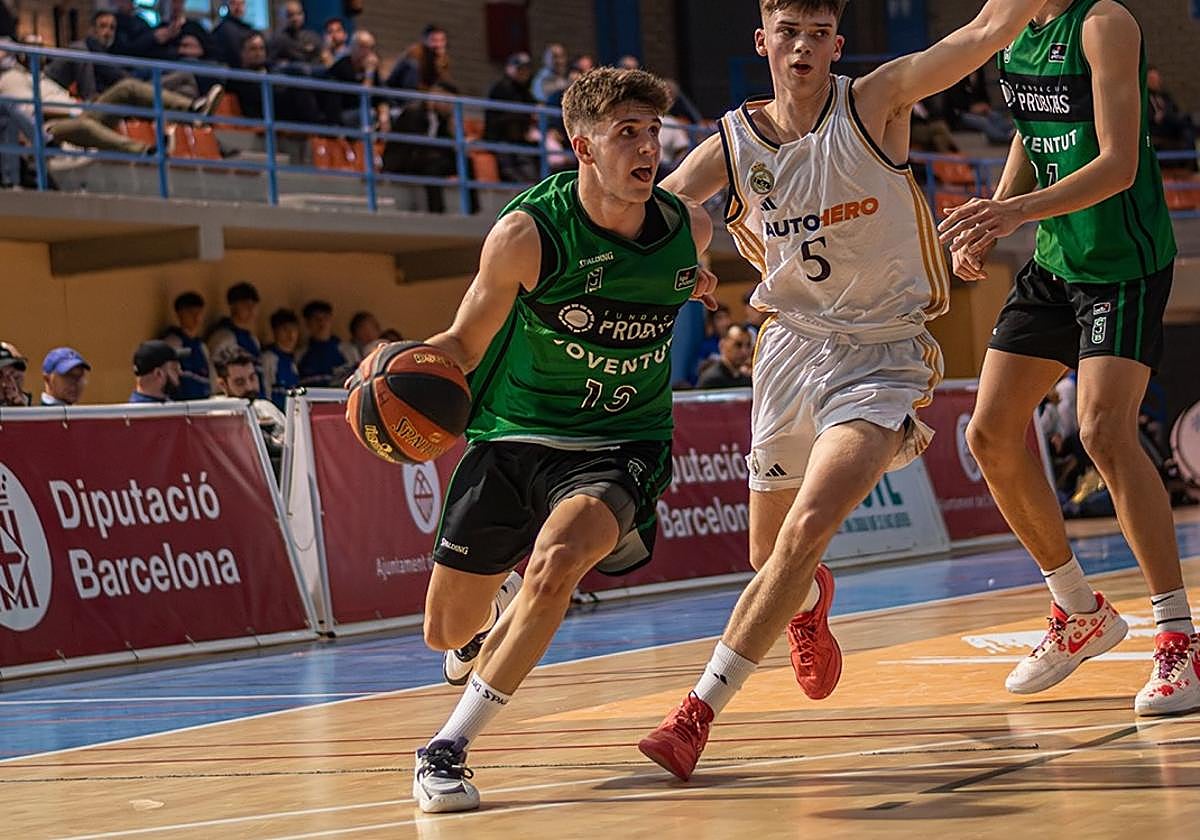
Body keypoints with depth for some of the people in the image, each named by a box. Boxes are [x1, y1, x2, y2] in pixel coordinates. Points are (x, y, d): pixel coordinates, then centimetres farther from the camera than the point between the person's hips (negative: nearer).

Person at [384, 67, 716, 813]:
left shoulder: (688, 225, -5)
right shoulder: (527, 234, -16)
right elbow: (464, 345, -8)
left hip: (619, 448, 0)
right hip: (513, 436, 0)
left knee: (557, 560, -32)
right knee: (448, 633, 8)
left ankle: (448, 750, -21)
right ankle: (501, 602, 49)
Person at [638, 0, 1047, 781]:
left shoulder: (874, 104, -11)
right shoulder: (730, 148, -2)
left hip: (883, 356, -4)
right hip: (793, 349, 4)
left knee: (806, 532, -23)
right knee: (771, 556, 16)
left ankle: (699, 711, -18)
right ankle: (811, 601, 55)